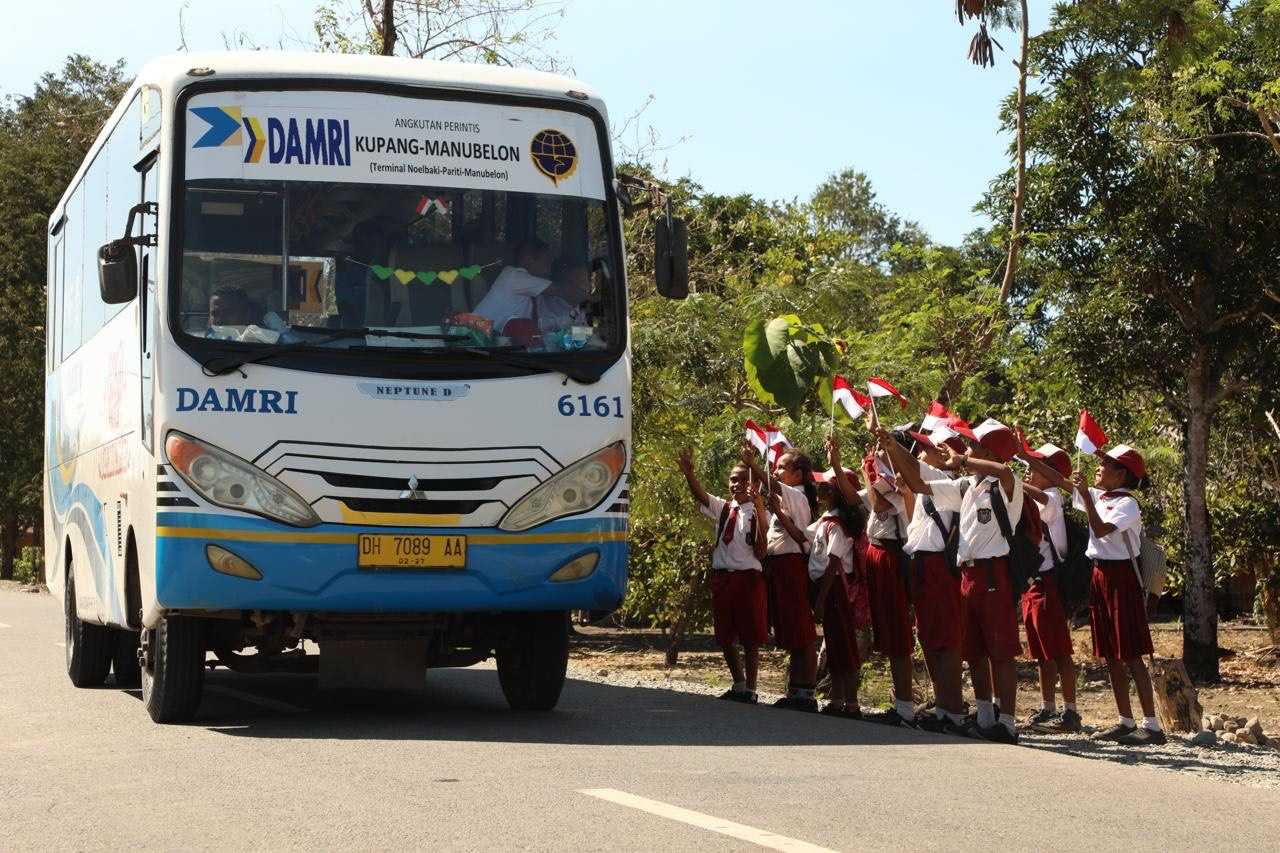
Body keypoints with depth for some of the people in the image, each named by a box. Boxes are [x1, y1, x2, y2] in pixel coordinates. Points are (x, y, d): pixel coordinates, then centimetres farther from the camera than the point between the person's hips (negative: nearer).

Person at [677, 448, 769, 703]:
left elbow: (760, 552, -12)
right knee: (725, 637, 11)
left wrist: (761, 513, -21)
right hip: (721, 575, 5)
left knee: (750, 637, 1)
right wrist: (688, 472, -28)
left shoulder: (757, 514, -4)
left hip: (748, 577, -5)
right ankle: (738, 685, 26)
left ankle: (749, 689, 9)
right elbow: (699, 494, -9)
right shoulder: (722, 508, 8)